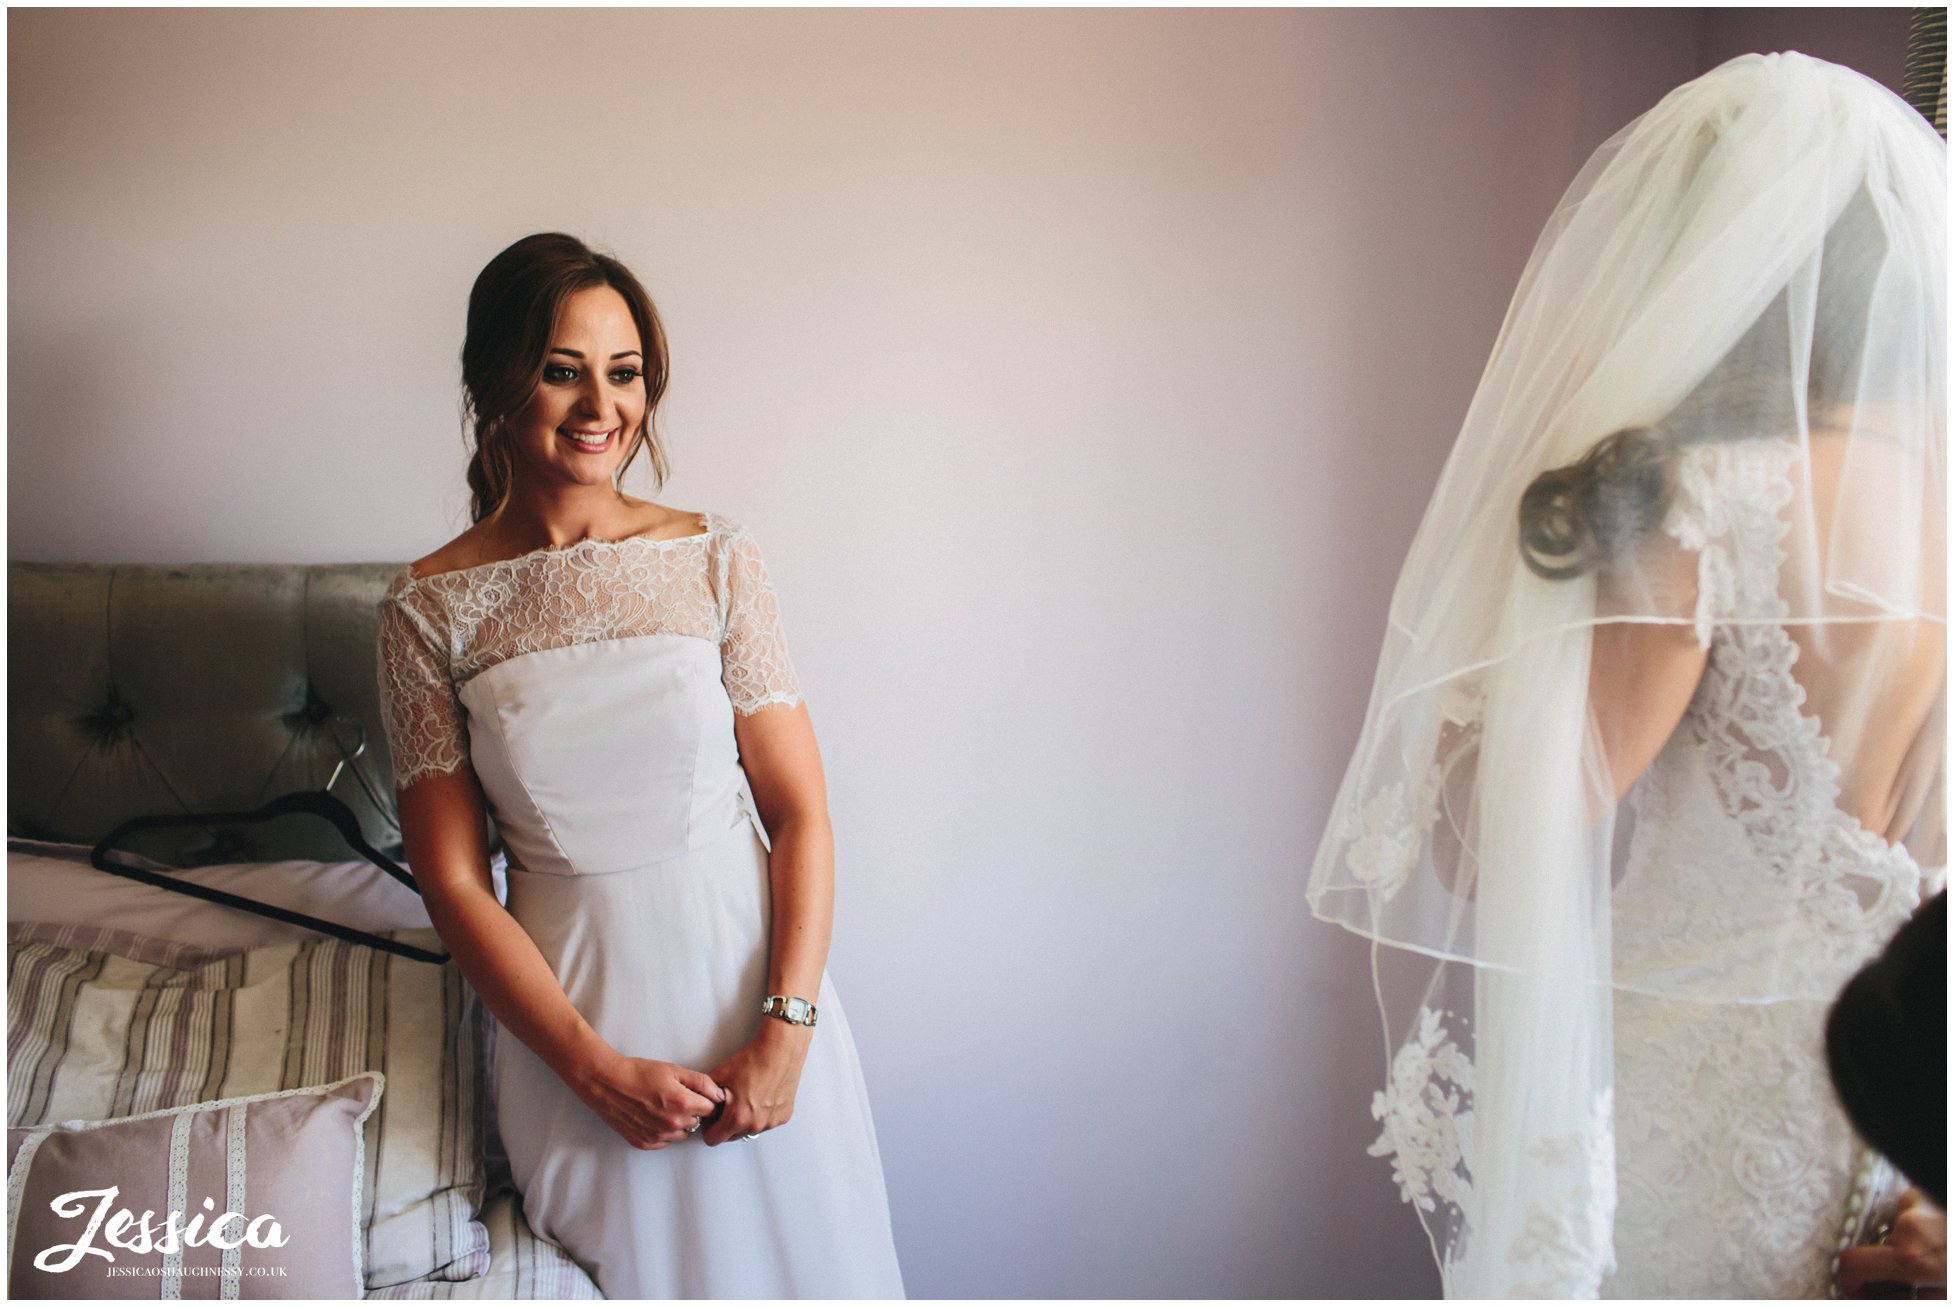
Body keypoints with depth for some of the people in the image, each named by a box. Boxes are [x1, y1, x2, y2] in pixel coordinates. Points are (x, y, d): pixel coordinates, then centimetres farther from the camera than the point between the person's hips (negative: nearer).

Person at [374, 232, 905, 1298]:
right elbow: (452, 879, -6)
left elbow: (801, 813, -5)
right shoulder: (430, 607, -6)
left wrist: (788, 1027, -15)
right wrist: (593, 1065, -12)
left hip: (749, 968, 1)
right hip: (569, 1001, -1)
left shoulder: (714, 559, -4)